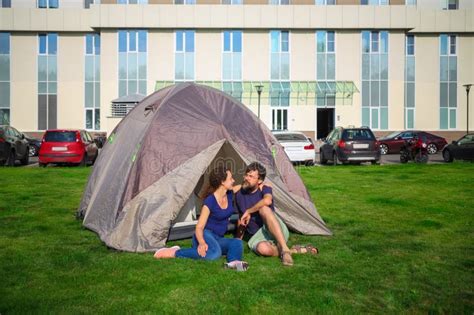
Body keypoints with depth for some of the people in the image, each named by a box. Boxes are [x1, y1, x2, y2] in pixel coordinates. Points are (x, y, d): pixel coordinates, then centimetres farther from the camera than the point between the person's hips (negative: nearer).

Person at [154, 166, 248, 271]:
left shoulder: (230, 194, 1)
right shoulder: (210, 201, -18)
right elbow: (199, 227, -19)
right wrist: (202, 243, -37)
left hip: (218, 239, 7)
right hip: (206, 235, -7)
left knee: (237, 243, -23)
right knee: (214, 253, -40)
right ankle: (175, 252, -28)